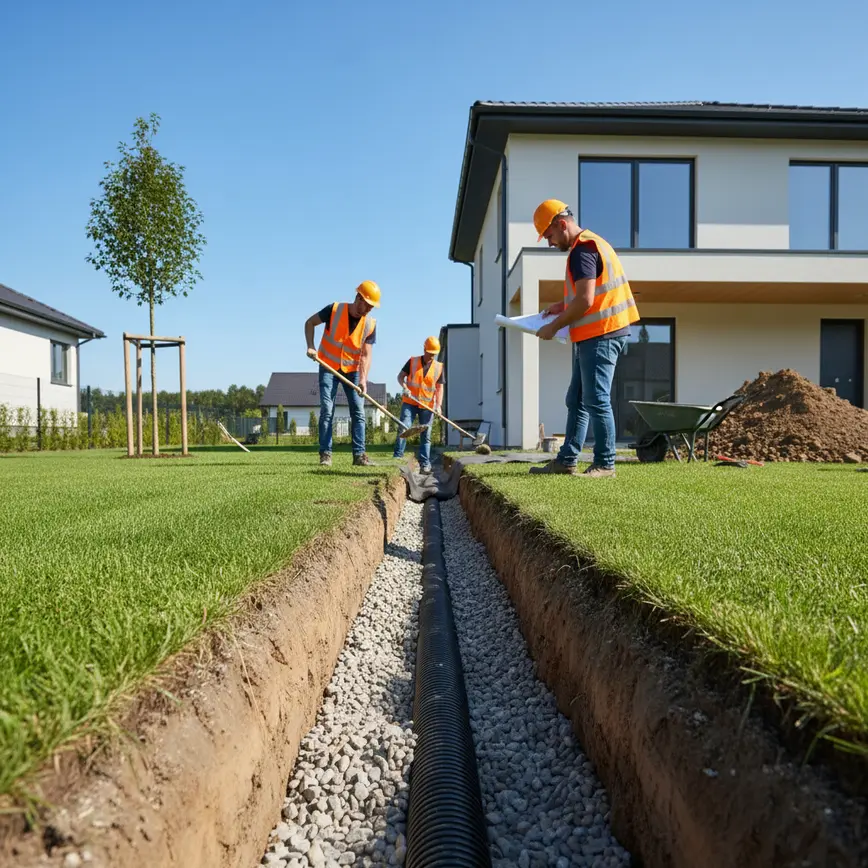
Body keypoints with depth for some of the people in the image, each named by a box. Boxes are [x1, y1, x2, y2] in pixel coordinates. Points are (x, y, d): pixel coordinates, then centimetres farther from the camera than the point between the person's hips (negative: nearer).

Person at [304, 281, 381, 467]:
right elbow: (310, 323, -3)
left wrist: (363, 379, -26)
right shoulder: (334, 309, -17)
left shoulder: (370, 324, -12)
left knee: (358, 411, -3)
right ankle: (325, 453, -3)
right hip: (328, 367, -2)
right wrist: (311, 346, -15)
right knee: (327, 410, -8)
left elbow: (366, 355, -13)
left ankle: (359, 454, 0)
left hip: (352, 370, 2)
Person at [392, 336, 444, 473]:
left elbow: (439, 388, 2)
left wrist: (438, 405, -10)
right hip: (409, 403, -1)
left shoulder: (439, 367, 2)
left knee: (426, 435, 5)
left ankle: (425, 464, 10)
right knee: (403, 429, -12)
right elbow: (400, 376, 4)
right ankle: (397, 458, -6)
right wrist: (404, 387, -16)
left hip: (427, 405, 1)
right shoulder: (412, 361, -1)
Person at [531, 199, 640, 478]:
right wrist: (564, 306, 16)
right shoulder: (591, 244, 19)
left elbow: (585, 300, -21)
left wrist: (554, 326, -12)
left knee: (596, 401, -7)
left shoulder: (582, 249, -13)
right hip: (594, 336, 11)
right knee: (576, 401, 11)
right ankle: (566, 460, 15)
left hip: (601, 335, -11)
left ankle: (605, 464, 0)